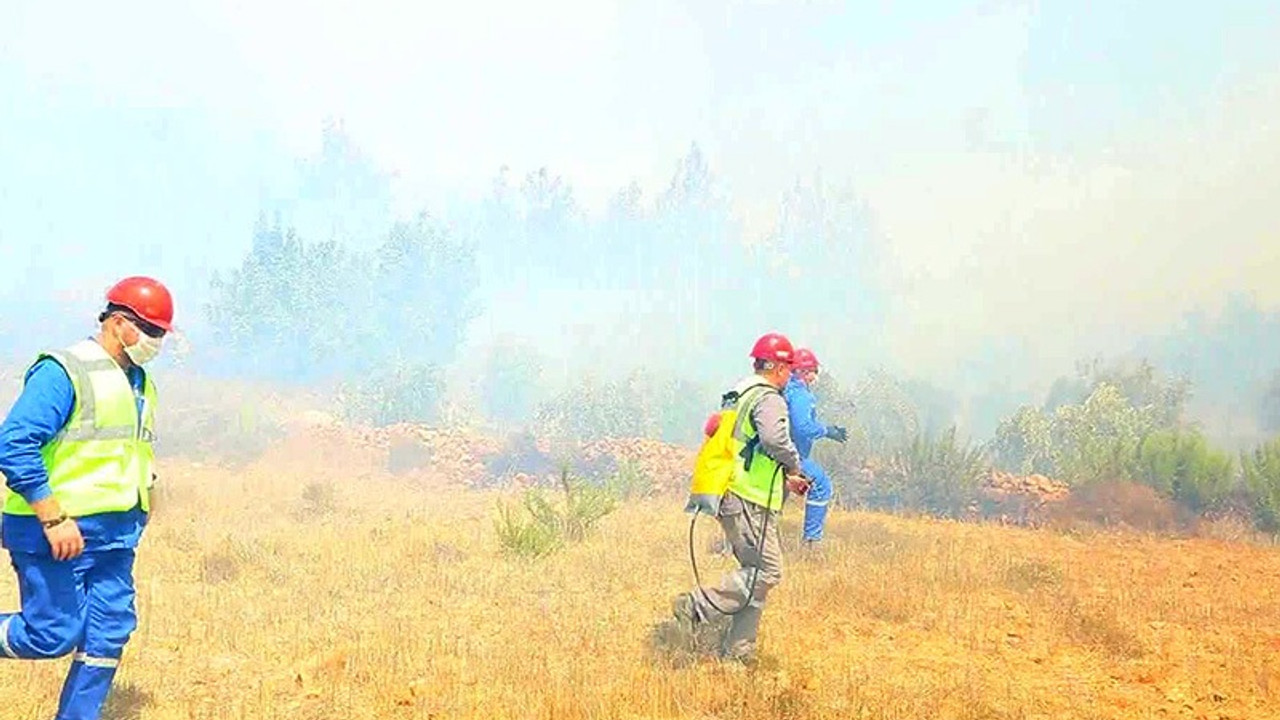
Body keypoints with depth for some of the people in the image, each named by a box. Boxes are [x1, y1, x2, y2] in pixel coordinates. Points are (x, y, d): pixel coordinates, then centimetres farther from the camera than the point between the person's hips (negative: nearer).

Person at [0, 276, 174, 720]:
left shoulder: (140, 384, 13)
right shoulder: (63, 372, -14)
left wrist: (135, 518, 19)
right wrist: (54, 518, -23)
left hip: (115, 536, 8)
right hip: (56, 533, -8)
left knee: (111, 631, 6)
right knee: (53, 635, -6)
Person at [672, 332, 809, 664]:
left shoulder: (741, 395, 20)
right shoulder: (768, 398, -12)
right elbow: (775, 438, -32)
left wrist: (784, 476, 23)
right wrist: (794, 467, -14)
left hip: (734, 499, 10)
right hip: (749, 502, -10)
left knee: (755, 572, 14)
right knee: (767, 572, -8)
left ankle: (737, 649, 16)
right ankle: (697, 605, -8)